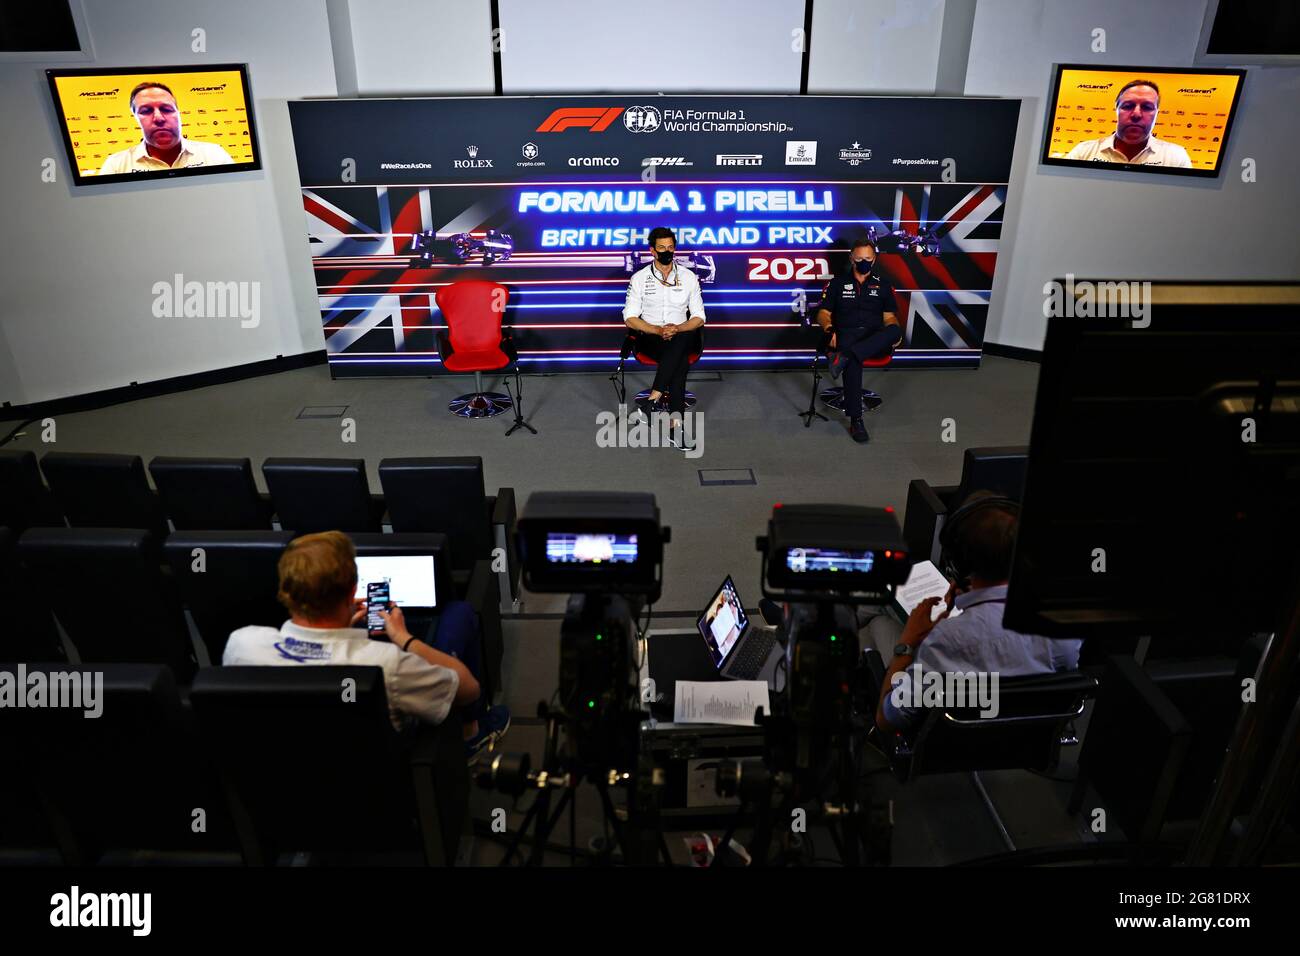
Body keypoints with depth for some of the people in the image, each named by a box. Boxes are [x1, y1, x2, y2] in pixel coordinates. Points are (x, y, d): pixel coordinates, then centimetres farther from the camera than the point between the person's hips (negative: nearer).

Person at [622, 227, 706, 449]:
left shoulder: (689, 277, 9)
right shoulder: (639, 278, 5)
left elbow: (699, 318, 5)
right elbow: (630, 318, -1)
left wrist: (677, 329, -16)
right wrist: (658, 330, -17)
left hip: (682, 337, 2)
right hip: (649, 338, -2)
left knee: (680, 341, -38)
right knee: (680, 360, -35)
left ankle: (653, 398, -41)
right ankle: (676, 423, -40)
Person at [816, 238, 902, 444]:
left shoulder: (883, 284, 21)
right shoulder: (837, 284, 17)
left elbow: (889, 317, 17)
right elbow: (823, 313, 13)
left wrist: (894, 332, -6)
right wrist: (829, 328, -10)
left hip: (875, 339, 2)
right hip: (847, 334, -2)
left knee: (895, 330, -35)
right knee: (853, 362, -39)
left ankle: (844, 356, -47)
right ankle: (855, 420, -38)